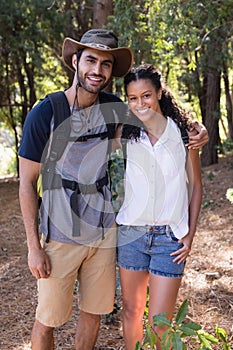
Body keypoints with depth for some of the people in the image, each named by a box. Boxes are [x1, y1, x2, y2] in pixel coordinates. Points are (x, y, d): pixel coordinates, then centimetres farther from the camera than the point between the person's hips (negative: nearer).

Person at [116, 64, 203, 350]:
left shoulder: (183, 132, -2)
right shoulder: (125, 135, 1)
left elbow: (195, 185, 6)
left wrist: (190, 235, 1)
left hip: (170, 238, -2)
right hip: (130, 233, 2)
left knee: (159, 325, 0)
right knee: (131, 312, 13)